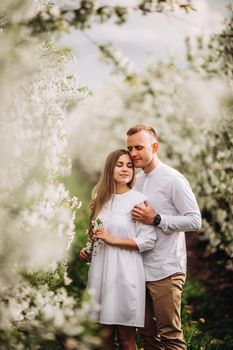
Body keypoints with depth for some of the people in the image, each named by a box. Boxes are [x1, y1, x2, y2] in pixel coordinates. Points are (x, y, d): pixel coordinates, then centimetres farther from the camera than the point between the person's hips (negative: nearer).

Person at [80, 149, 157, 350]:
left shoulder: (138, 200, -5)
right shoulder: (102, 199, 14)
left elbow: (148, 241, -10)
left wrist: (113, 240, -12)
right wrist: (87, 250, 10)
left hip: (125, 273, -5)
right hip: (101, 272, 5)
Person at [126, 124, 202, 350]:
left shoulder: (173, 179, -8)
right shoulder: (136, 181, 13)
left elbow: (195, 221, -12)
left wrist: (156, 219, -18)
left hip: (165, 271, -7)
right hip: (140, 269, 7)